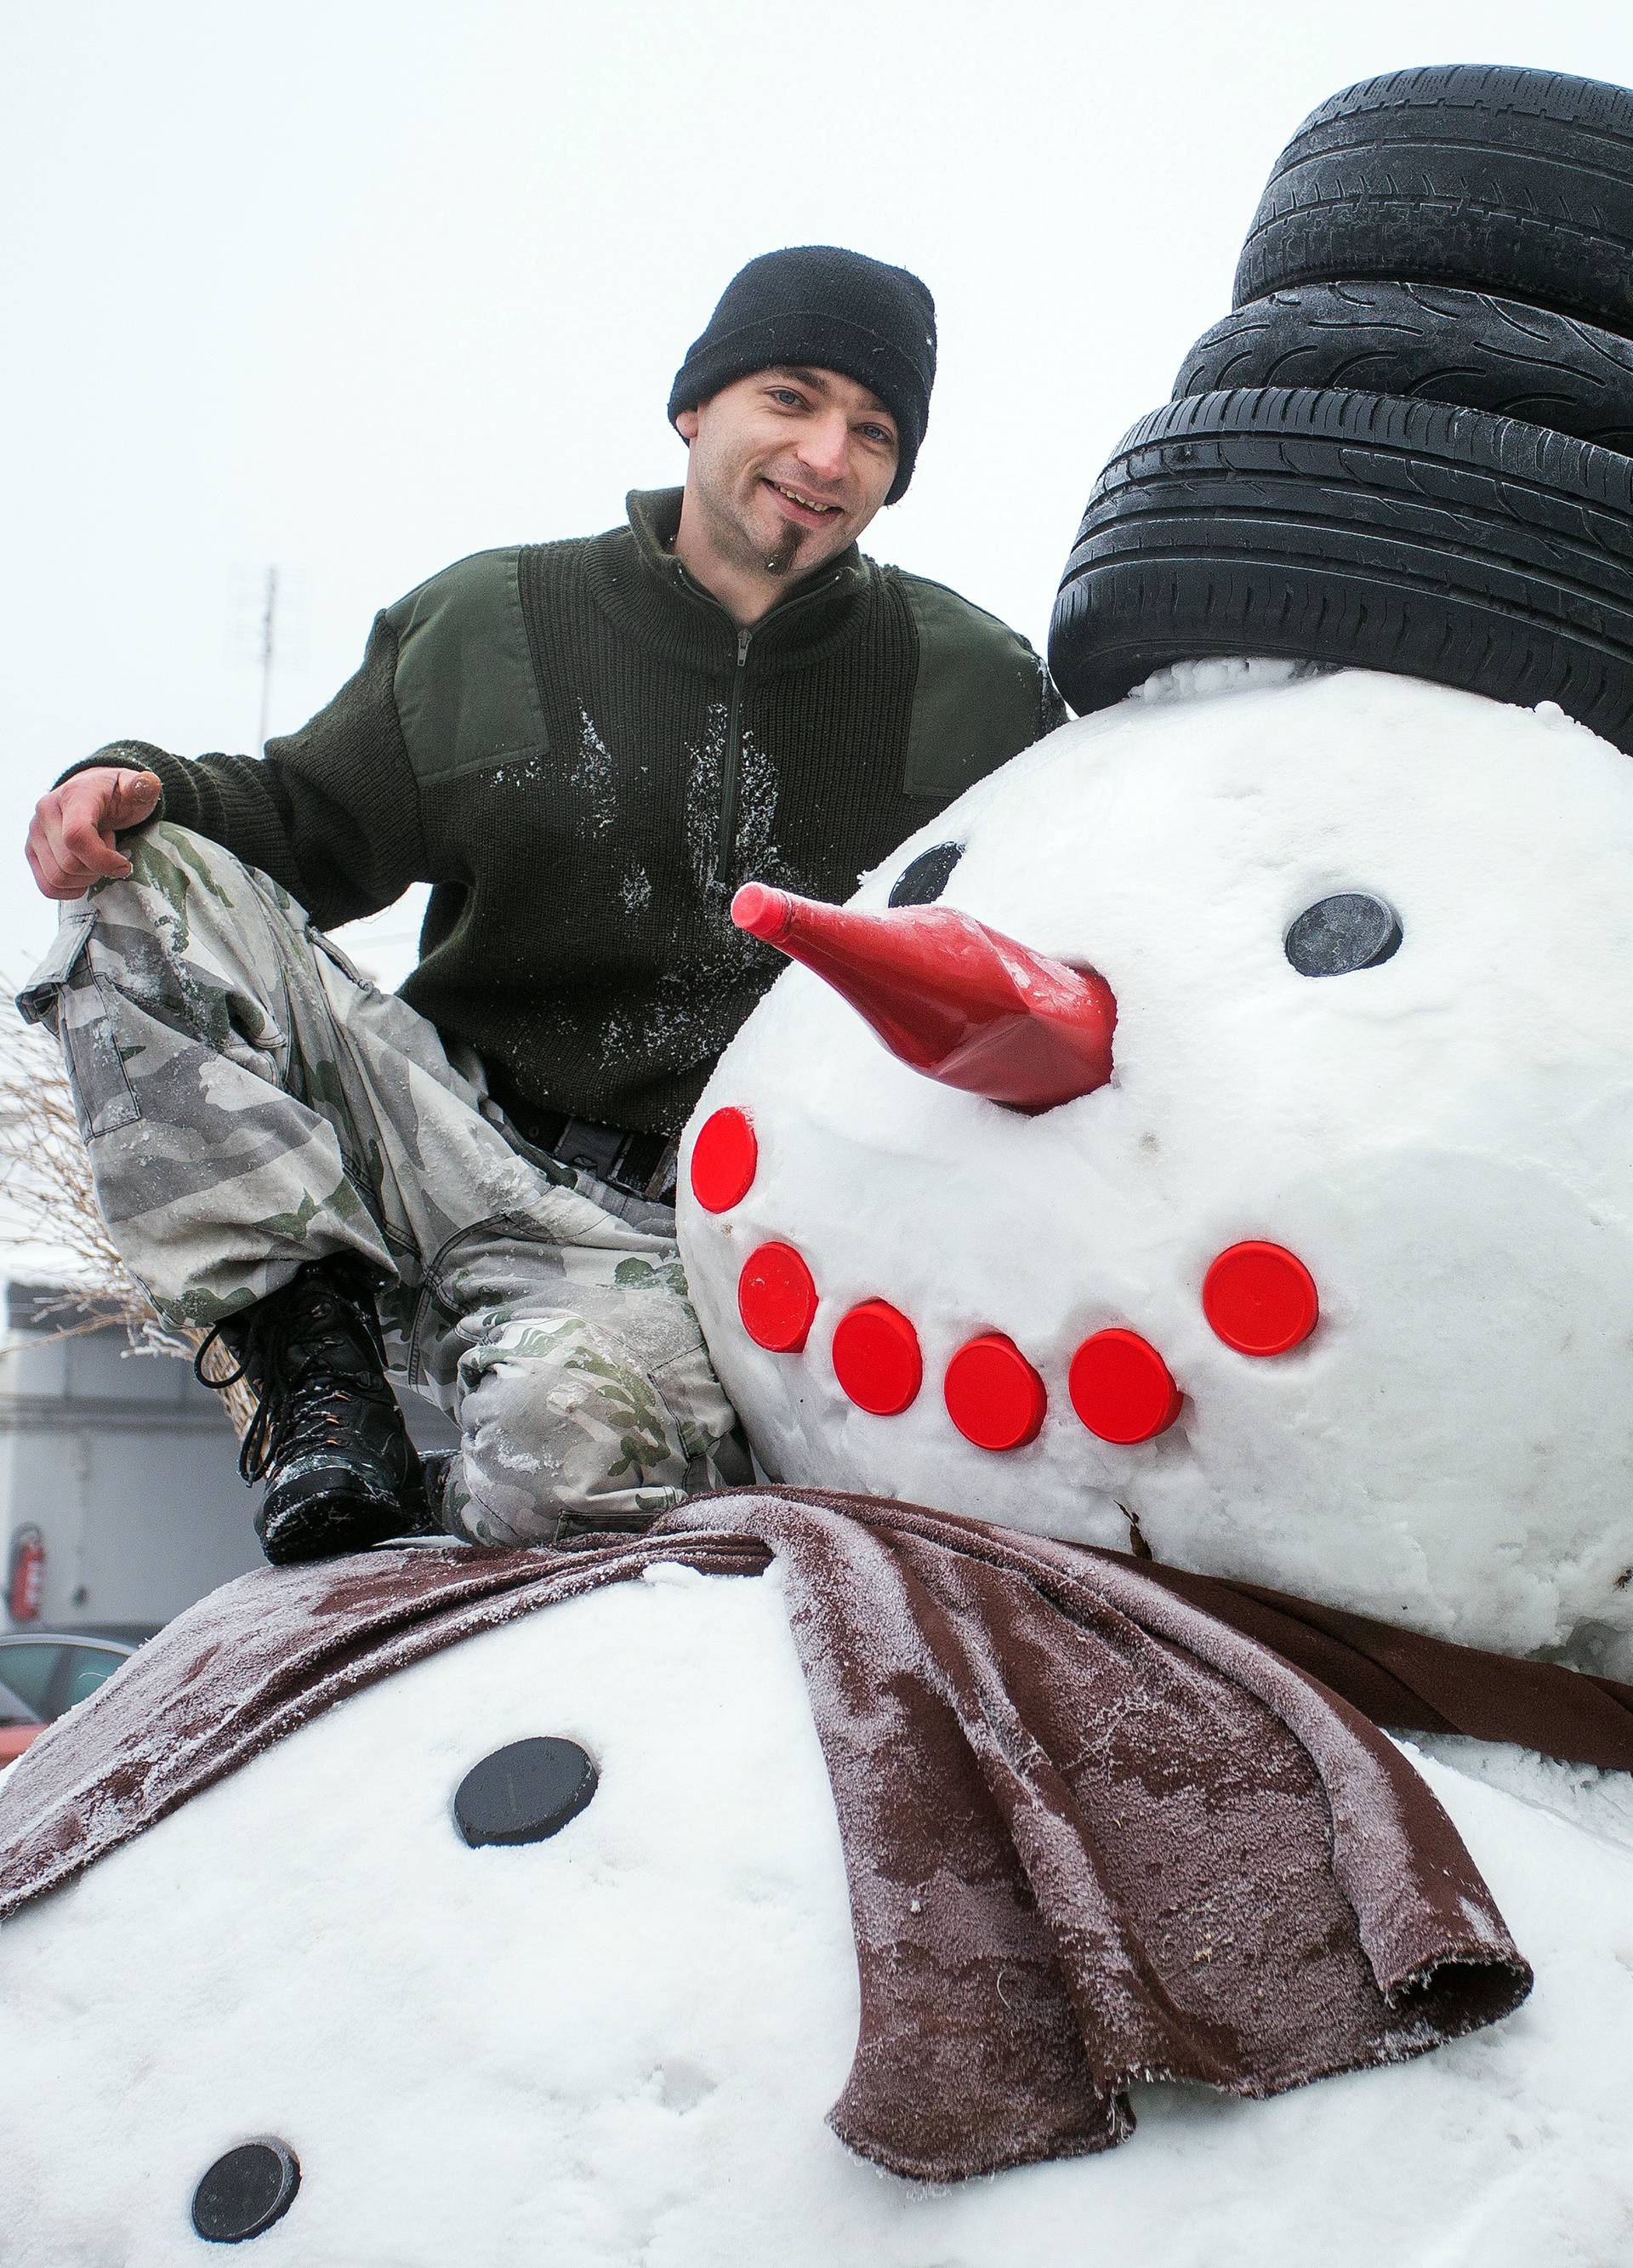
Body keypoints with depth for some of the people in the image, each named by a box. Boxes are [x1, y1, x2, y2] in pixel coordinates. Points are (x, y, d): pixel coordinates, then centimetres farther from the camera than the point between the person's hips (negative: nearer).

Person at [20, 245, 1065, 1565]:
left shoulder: (972, 687, 6)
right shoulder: (485, 625, 6)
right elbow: (315, 819, 13)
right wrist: (146, 789, -7)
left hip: (674, 1240, -2)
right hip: (451, 1144, 3)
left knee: (578, 1437, -39)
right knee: (146, 885, -16)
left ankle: (445, 1552, -2)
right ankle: (316, 1347, -15)